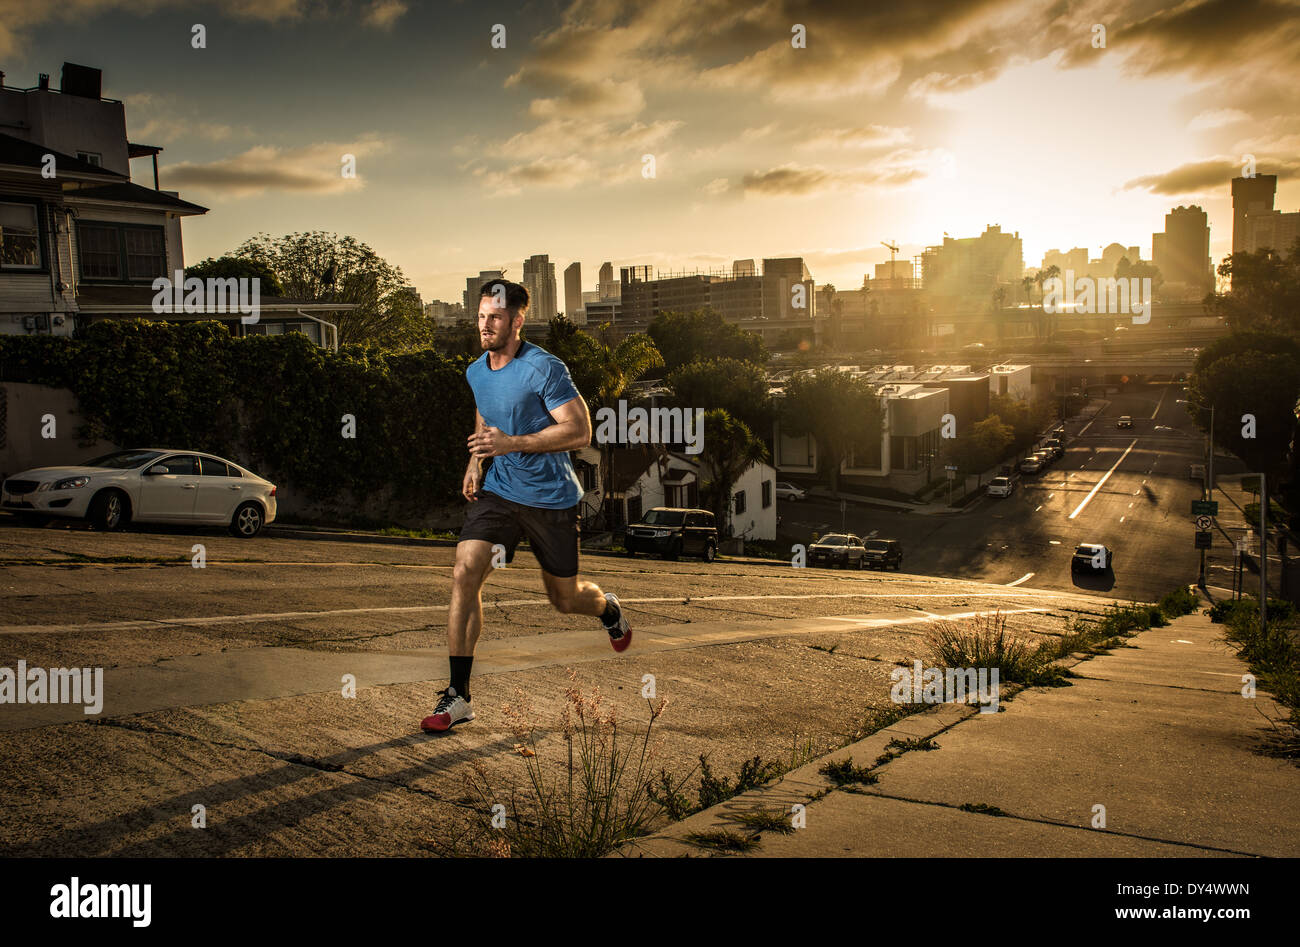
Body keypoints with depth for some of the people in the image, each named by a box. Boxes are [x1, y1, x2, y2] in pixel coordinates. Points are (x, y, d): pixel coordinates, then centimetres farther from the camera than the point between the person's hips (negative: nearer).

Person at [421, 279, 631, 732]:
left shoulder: (544, 368, -18)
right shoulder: (475, 371, 4)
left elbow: (580, 430, -21)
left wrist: (510, 443, -27)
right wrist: (476, 460, 8)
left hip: (552, 496, -5)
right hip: (497, 489, 5)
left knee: (565, 600, 9)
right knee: (464, 573, -16)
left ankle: (608, 608, 48)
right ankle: (458, 695, -8)